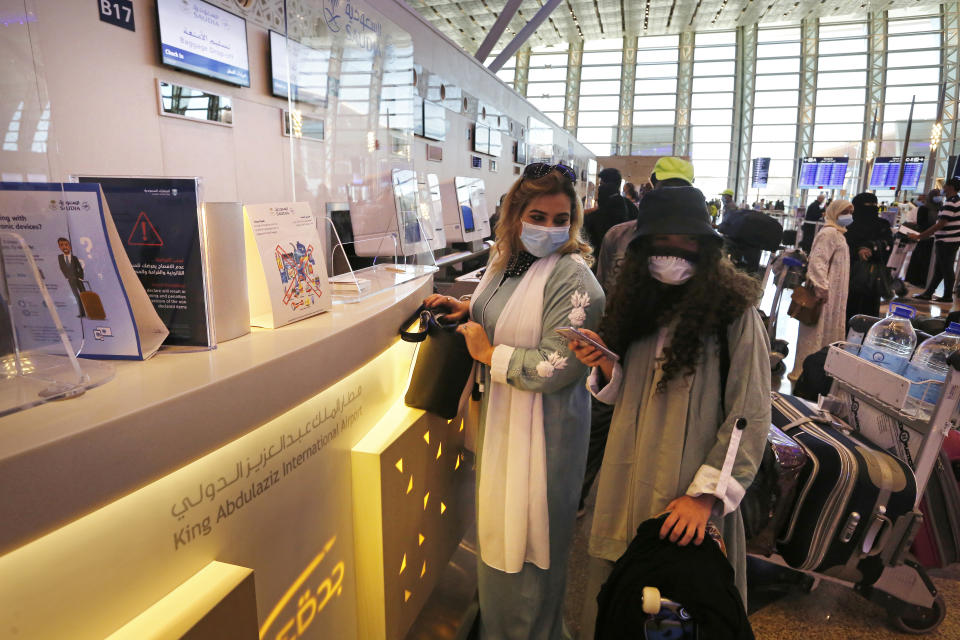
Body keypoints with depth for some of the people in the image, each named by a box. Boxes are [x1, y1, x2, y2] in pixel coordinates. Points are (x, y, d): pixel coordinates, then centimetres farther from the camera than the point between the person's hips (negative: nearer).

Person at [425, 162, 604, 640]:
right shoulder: (506, 259, 3)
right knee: (497, 523, 25)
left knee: (526, 533, 9)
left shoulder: (573, 281, -23)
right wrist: (465, 309, 3)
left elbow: (555, 368, -28)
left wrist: (488, 354, -19)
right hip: (498, 415, 9)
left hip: (542, 425, -9)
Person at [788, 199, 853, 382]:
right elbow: (817, 261, -25)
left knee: (829, 332, 17)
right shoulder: (829, 233, -16)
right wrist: (822, 287, -28)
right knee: (817, 331, -6)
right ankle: (802, 371, 1)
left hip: (834, 293, 11)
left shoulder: (838, 233, 16)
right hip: (826, 292, -11)